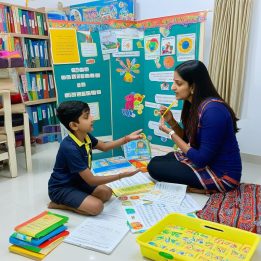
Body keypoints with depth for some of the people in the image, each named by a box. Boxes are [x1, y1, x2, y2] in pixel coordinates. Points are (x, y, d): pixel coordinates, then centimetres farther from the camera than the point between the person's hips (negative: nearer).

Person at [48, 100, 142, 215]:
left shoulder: (85, 136, -8)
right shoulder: (70, 148, -33)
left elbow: (104, 146, 13)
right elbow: (91, 180, -28)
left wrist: (127, 138, 0)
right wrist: (121, 175, -25)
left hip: (76, 181, 8)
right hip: (61, 188, -8)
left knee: (106, 193, 5)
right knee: (96, 206, -22)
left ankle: (68, 200, 7)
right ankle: (58, 203, -3)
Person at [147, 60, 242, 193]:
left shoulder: (212, 110, -27)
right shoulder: (195, 104, 1)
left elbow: (202, 159, -25)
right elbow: (188, 140, 11)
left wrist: (170, 132, -19)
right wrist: (171, 121, -5)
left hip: (222, 174, -9)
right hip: (205, 160, 9)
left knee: (155, 168, -12)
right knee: (155, 161, 12)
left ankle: (201, 189, -3)